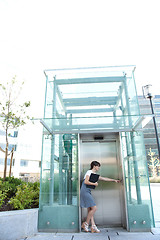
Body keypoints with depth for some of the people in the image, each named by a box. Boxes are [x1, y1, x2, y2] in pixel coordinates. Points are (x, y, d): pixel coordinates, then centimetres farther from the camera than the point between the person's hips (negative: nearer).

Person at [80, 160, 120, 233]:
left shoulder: (95, 174, 20)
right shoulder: (89, 172, -7)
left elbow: (104, 179, 24)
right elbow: (86, 181, -19)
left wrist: (114, 180, 22)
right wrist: (94, 184, -8)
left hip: (88, 192, 9)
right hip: (85, 191, -9)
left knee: (90, 209, 5)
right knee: (94, 208, -9)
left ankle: (93, 226, 6)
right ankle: (85, 224, 3)